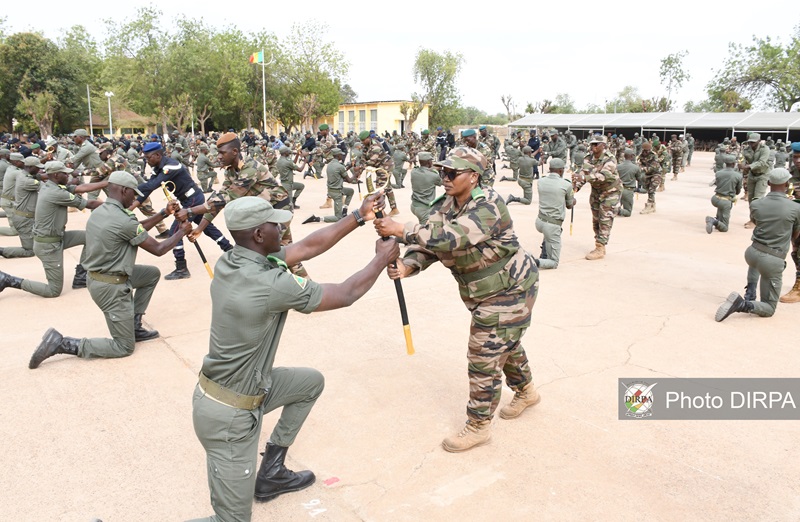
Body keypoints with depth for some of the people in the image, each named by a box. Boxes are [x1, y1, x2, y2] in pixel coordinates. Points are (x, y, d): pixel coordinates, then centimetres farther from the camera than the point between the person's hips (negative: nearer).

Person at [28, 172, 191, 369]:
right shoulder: (123, 220, -23)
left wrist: (164, 213, 15)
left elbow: (136, 229, 17)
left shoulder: (99, 212, 4)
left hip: (97, 277, 9)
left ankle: (134, 326, 22)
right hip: (111, 286, -9)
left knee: (152, 273, 23)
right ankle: (61, 343, -5)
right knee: (124, 347, 2)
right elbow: (158, 249, -13)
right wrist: (181, 232, 1)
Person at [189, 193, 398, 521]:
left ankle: (271, 472, 29)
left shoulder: (229, 262, -5)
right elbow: (345, 296, -15)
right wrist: (382, 259, 1)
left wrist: (359, 217, 5)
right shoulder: (271, 284, -29)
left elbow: (307, 247, 2)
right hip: (228, 414, -9)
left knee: (311, 382, 23)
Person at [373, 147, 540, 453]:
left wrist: (400, 230, -42)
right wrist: (407, 266, -31)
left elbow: (449, 239, -42)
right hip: (483, 290, 9)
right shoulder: (444, 206, -3)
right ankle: (526, 391, 51)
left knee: (484, 357, -4)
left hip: (510, 289, -8)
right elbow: (428, 243, -10)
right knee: (505, 343, 26)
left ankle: (479, 426, 12)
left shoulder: (488, 205, -29)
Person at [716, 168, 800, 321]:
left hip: (752, 252, 4)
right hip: (774, 261, -3)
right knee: (769, 309, 9)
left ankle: (750, 294, 27)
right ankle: (743, 305, -22)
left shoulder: (755, 204, -4)